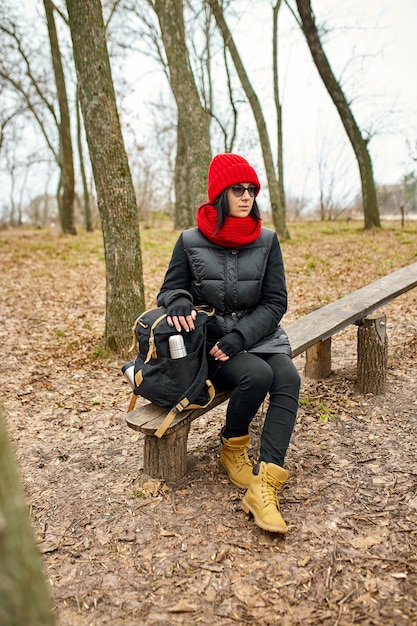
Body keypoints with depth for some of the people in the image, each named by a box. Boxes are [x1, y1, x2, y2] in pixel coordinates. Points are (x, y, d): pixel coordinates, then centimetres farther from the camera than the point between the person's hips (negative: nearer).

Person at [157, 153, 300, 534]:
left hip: (259, 334, 3)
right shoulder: (191, 242, -2)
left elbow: (275, 301, -1)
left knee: (289, 379, -27)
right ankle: (232, 450, 0)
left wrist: (238, 337, -16)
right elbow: (170, 288, 5)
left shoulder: (266, 240, 2)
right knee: (257, 375, -30)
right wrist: (179, 301, -22)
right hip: (211, 341, -2)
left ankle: (263, 489, -28)